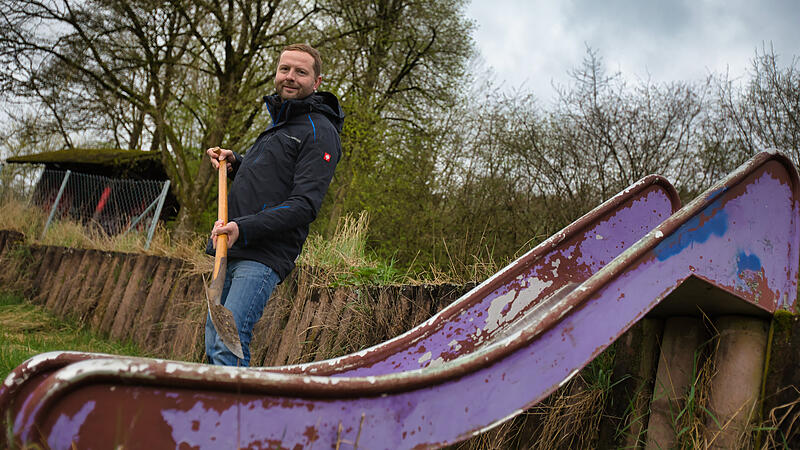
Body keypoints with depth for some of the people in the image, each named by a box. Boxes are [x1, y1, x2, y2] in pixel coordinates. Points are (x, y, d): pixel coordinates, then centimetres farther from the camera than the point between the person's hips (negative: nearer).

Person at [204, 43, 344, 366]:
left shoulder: (319, 132, -6)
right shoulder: (278, 122, 24)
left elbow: (304, 204, -16)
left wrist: (244, 228, -24)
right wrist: (234, 164, 15)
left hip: (265, 257, -9)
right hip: (230, 253, 9)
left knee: (228, 345, -20)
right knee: (213, 347, 11)